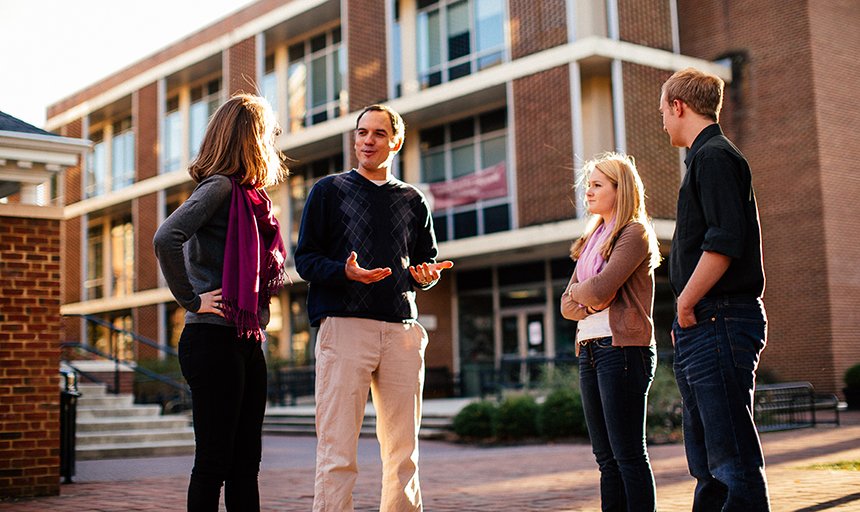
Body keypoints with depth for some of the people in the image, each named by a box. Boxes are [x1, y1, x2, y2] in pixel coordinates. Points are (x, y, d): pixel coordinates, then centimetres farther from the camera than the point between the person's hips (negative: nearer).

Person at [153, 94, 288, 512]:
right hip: (214, 339, -9)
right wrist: (191, 300, -17)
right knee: (214, 461, -3)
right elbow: (165, 239, -23)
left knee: (245, 463, 10)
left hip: (247, 343, 9)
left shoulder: (249, 196, 18)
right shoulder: (219, 187, -9)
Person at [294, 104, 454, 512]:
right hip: (344, 325, -3)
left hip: (402, 330, 3)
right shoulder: (330, 190, 10)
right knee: (338, 452, -8)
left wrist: (425, 276, -3)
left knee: (403, 452, 5)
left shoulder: (413, 200, 19)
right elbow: (305, 259, 4)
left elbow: (426, 262, 22)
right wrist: (346, 272, -15)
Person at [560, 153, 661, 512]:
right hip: (589, 348, 8)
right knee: (606, 456, 8)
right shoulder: (592, 239, 21)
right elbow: (567, 304, 15)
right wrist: (590, 303, -6)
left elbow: (599, 290, -16)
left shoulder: (634, 233, -4)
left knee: (628, 454, -8)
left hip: (621, 347, -8)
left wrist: (579, 291, 4)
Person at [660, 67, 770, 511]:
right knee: (707, 462, 13)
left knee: (734, 458, -10)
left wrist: (686, 305, -12)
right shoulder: (706, 158, 21)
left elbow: (725, 241, -20)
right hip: (699, 330, 10)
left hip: (718, 323, -10)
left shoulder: (715, 156, -9)